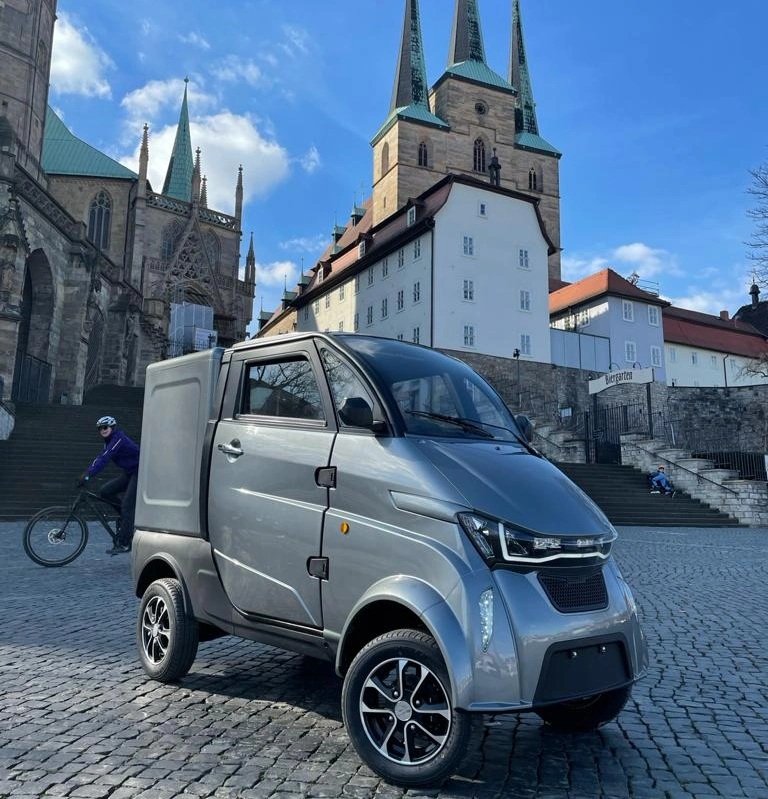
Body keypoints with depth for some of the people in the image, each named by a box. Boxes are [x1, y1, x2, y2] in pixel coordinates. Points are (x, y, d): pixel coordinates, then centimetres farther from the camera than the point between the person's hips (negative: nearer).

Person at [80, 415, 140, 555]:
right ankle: (127, 517, 11)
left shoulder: (118, 439, -19)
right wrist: (85, 473, -6)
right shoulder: (110, 441, 10)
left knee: (127, 506, -14)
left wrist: (88, 475, -33)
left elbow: (104, 459, -28)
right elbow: (100, 458, 6)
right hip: (128, 474, 9)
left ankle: (124, 544, -8)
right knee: (104, 491, -2)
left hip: (139, 473, -9)